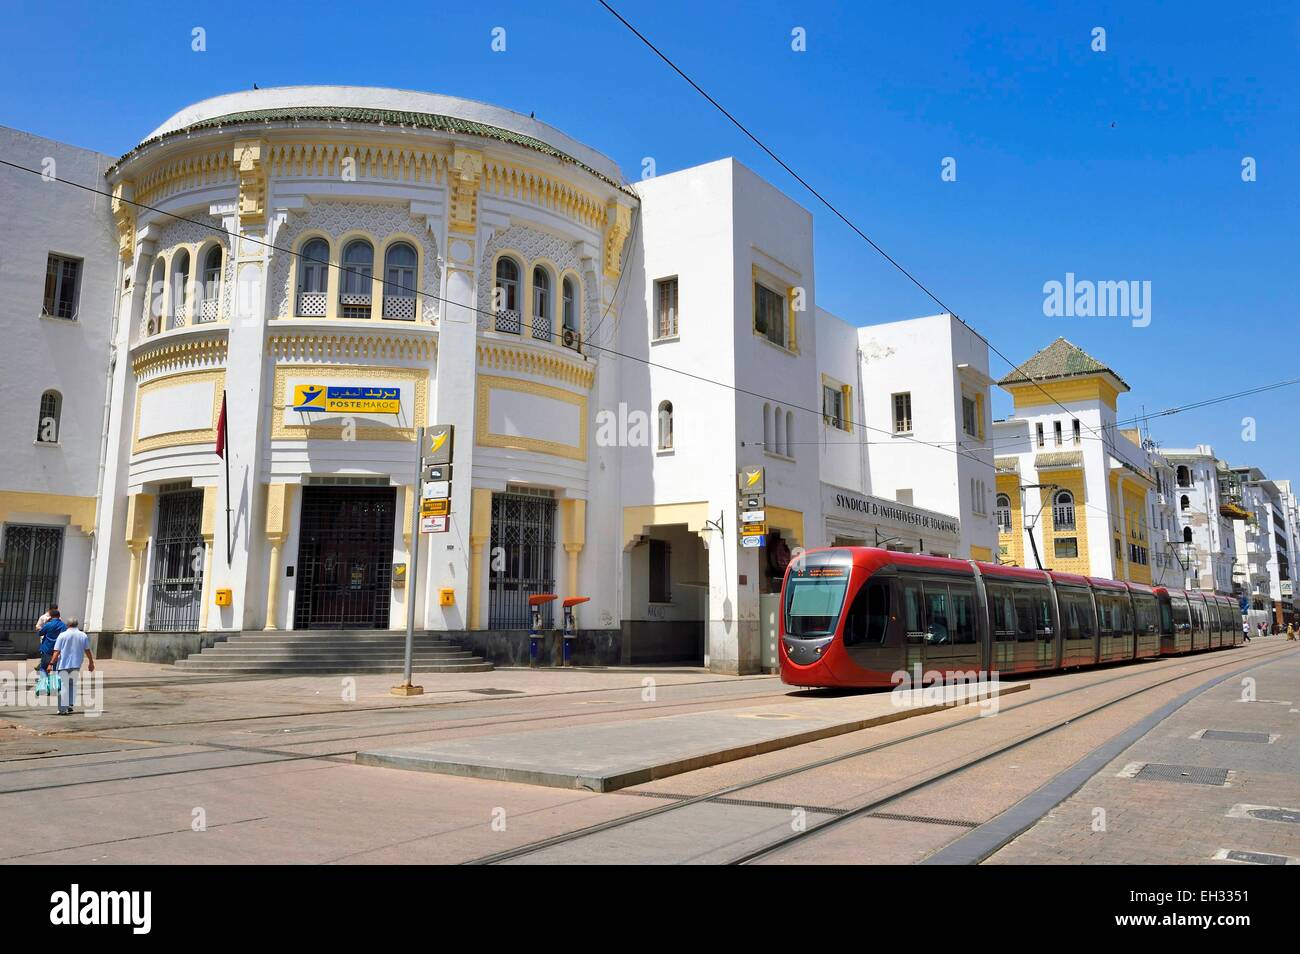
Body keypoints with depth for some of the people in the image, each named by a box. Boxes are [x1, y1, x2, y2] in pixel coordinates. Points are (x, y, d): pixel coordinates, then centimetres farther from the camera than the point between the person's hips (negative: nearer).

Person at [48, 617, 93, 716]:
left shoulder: (62, 635, -4)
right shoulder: (83, 636, 3)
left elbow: (56, 652, -9)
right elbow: (87, 651, 7)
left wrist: (51, 663, -6)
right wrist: (91, 663, 17)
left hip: (63, 664, -2)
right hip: (76, 664, 2)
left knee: (63, 686, 1)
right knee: (73, 684, 19)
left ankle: (63, 709, 0)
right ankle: (70, 704, 12)